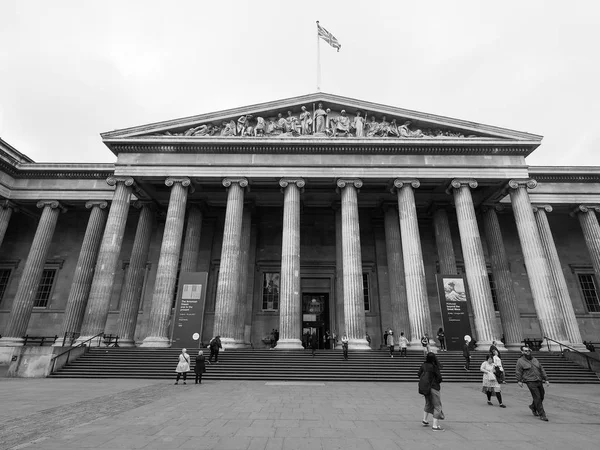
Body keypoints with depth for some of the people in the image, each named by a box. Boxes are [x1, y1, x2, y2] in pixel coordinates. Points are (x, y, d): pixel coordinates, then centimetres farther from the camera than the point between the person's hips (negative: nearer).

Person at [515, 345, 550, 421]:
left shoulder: (535, 360, 17)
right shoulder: (520, 361, -1)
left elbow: (542, 370, 20)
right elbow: (518, 372, -3)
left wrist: (546, 379, 14)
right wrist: (519, 381, -9)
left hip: (539, 381, 6)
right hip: (530, 382, -6)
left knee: (541, 397, 11)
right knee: (537, 398, -8)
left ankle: (533, 407, 35)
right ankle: (542, 415, 2)